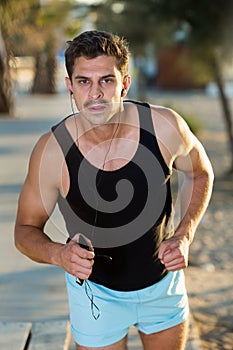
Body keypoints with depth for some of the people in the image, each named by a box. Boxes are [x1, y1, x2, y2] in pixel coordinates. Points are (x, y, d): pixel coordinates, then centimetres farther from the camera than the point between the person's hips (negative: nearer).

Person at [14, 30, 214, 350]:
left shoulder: (164, 126, -21)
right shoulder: (52, 150, -24)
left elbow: (199, 172, 1)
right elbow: (26, 230, -11)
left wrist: (184, 236, -12)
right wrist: (59, 254, -32)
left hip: (164, 282, 2)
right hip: (95, 292, -2)